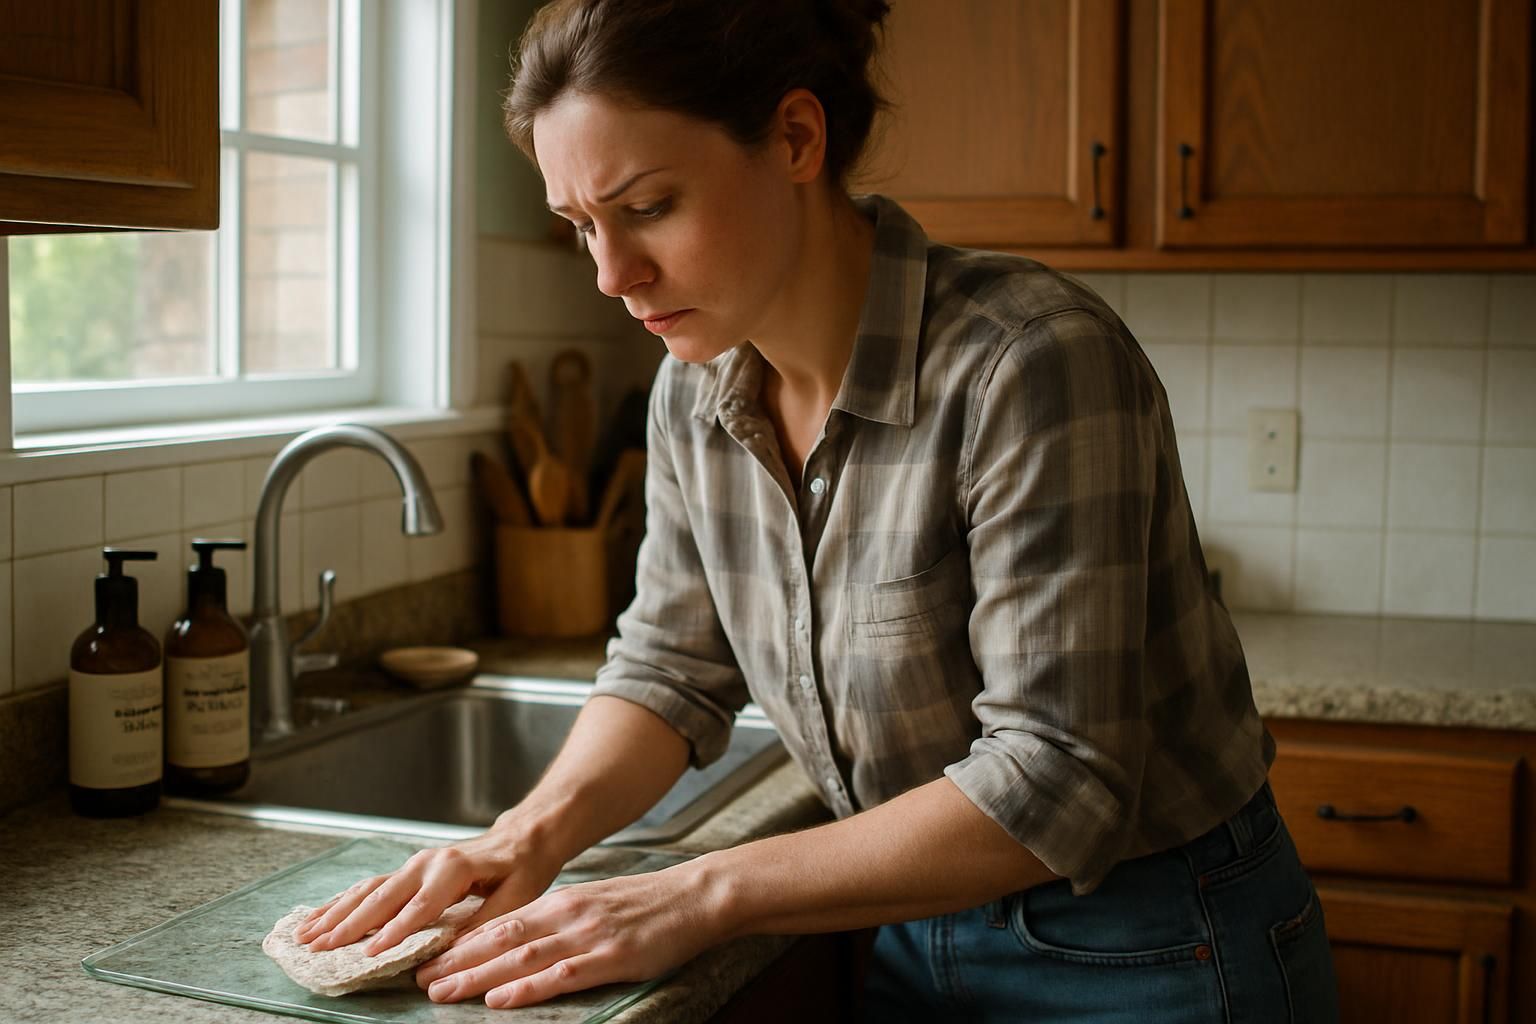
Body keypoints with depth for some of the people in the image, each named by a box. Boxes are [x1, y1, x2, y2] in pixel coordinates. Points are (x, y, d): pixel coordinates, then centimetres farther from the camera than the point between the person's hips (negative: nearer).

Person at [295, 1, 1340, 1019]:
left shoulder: (1031, 361, -27)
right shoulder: (698, 389, -5)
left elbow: (1050, 784, -28)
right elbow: (670, 668, 5)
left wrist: (702, 894, -26)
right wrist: (534, 834, -13)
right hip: (918, 940, 6)